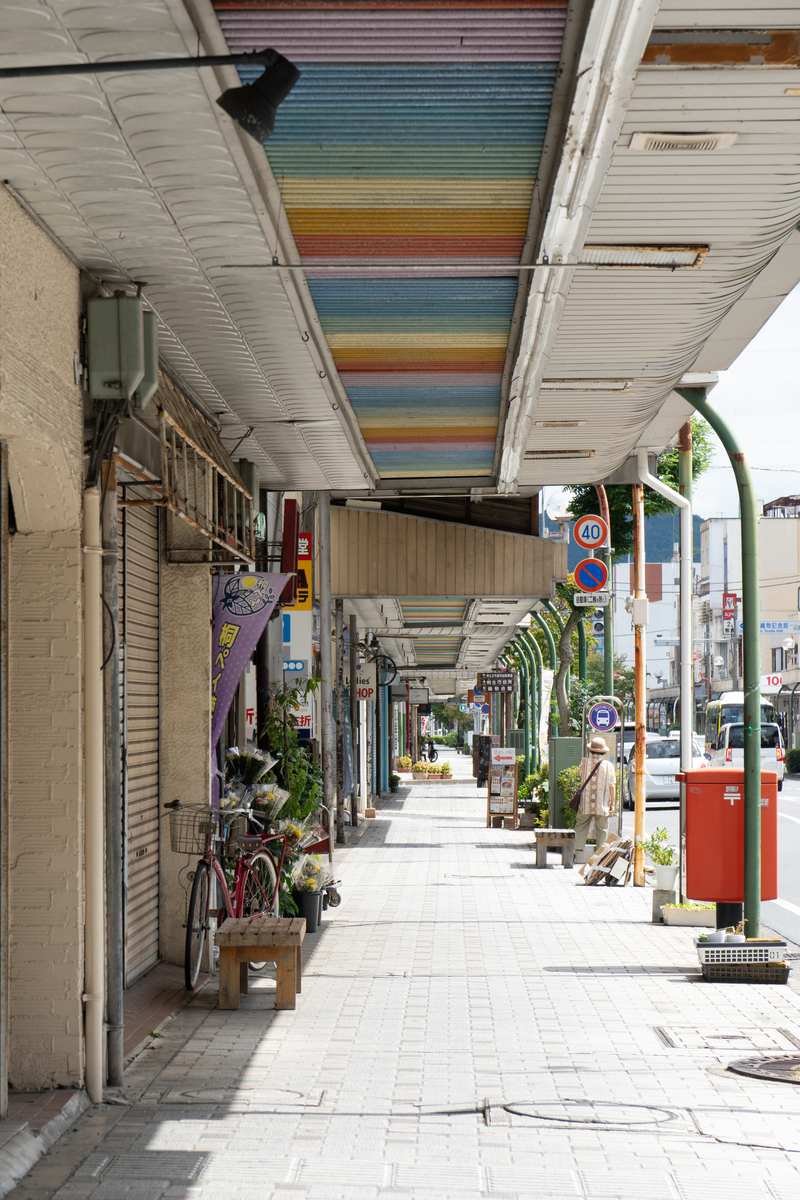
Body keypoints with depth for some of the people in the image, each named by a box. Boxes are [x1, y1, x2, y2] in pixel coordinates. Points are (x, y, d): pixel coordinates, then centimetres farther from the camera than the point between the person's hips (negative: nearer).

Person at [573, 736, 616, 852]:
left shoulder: (584, 762, -2)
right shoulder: (608, 765, -4)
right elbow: (612, 786, -3)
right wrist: (613, 803, 1)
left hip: (585, 804, 1)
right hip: (602, 805, -1)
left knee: (581, 829, 8)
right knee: (602, 830, 7)